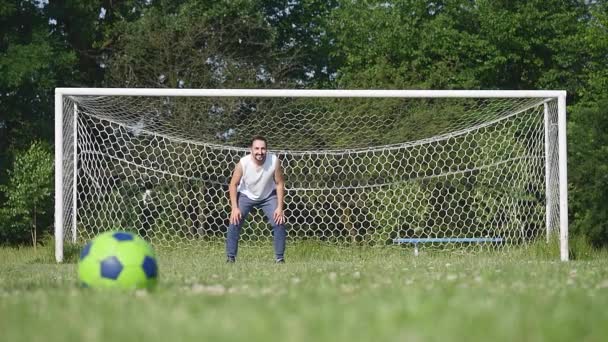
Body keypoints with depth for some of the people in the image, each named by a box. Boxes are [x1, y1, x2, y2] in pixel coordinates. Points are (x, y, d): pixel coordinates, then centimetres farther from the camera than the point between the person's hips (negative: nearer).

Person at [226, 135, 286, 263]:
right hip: (246, 195, -1)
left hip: (268, 196, 1)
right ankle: (230, 258, -1)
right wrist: (235, 208, -20)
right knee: (234, 223, -13)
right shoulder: (243, 163, -30)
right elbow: (233, 184, -16)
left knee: (279, 222, -11)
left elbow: (279, 184, -14)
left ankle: (280, 258, 2)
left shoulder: (274, 161, -28)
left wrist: (280, 207, -17)